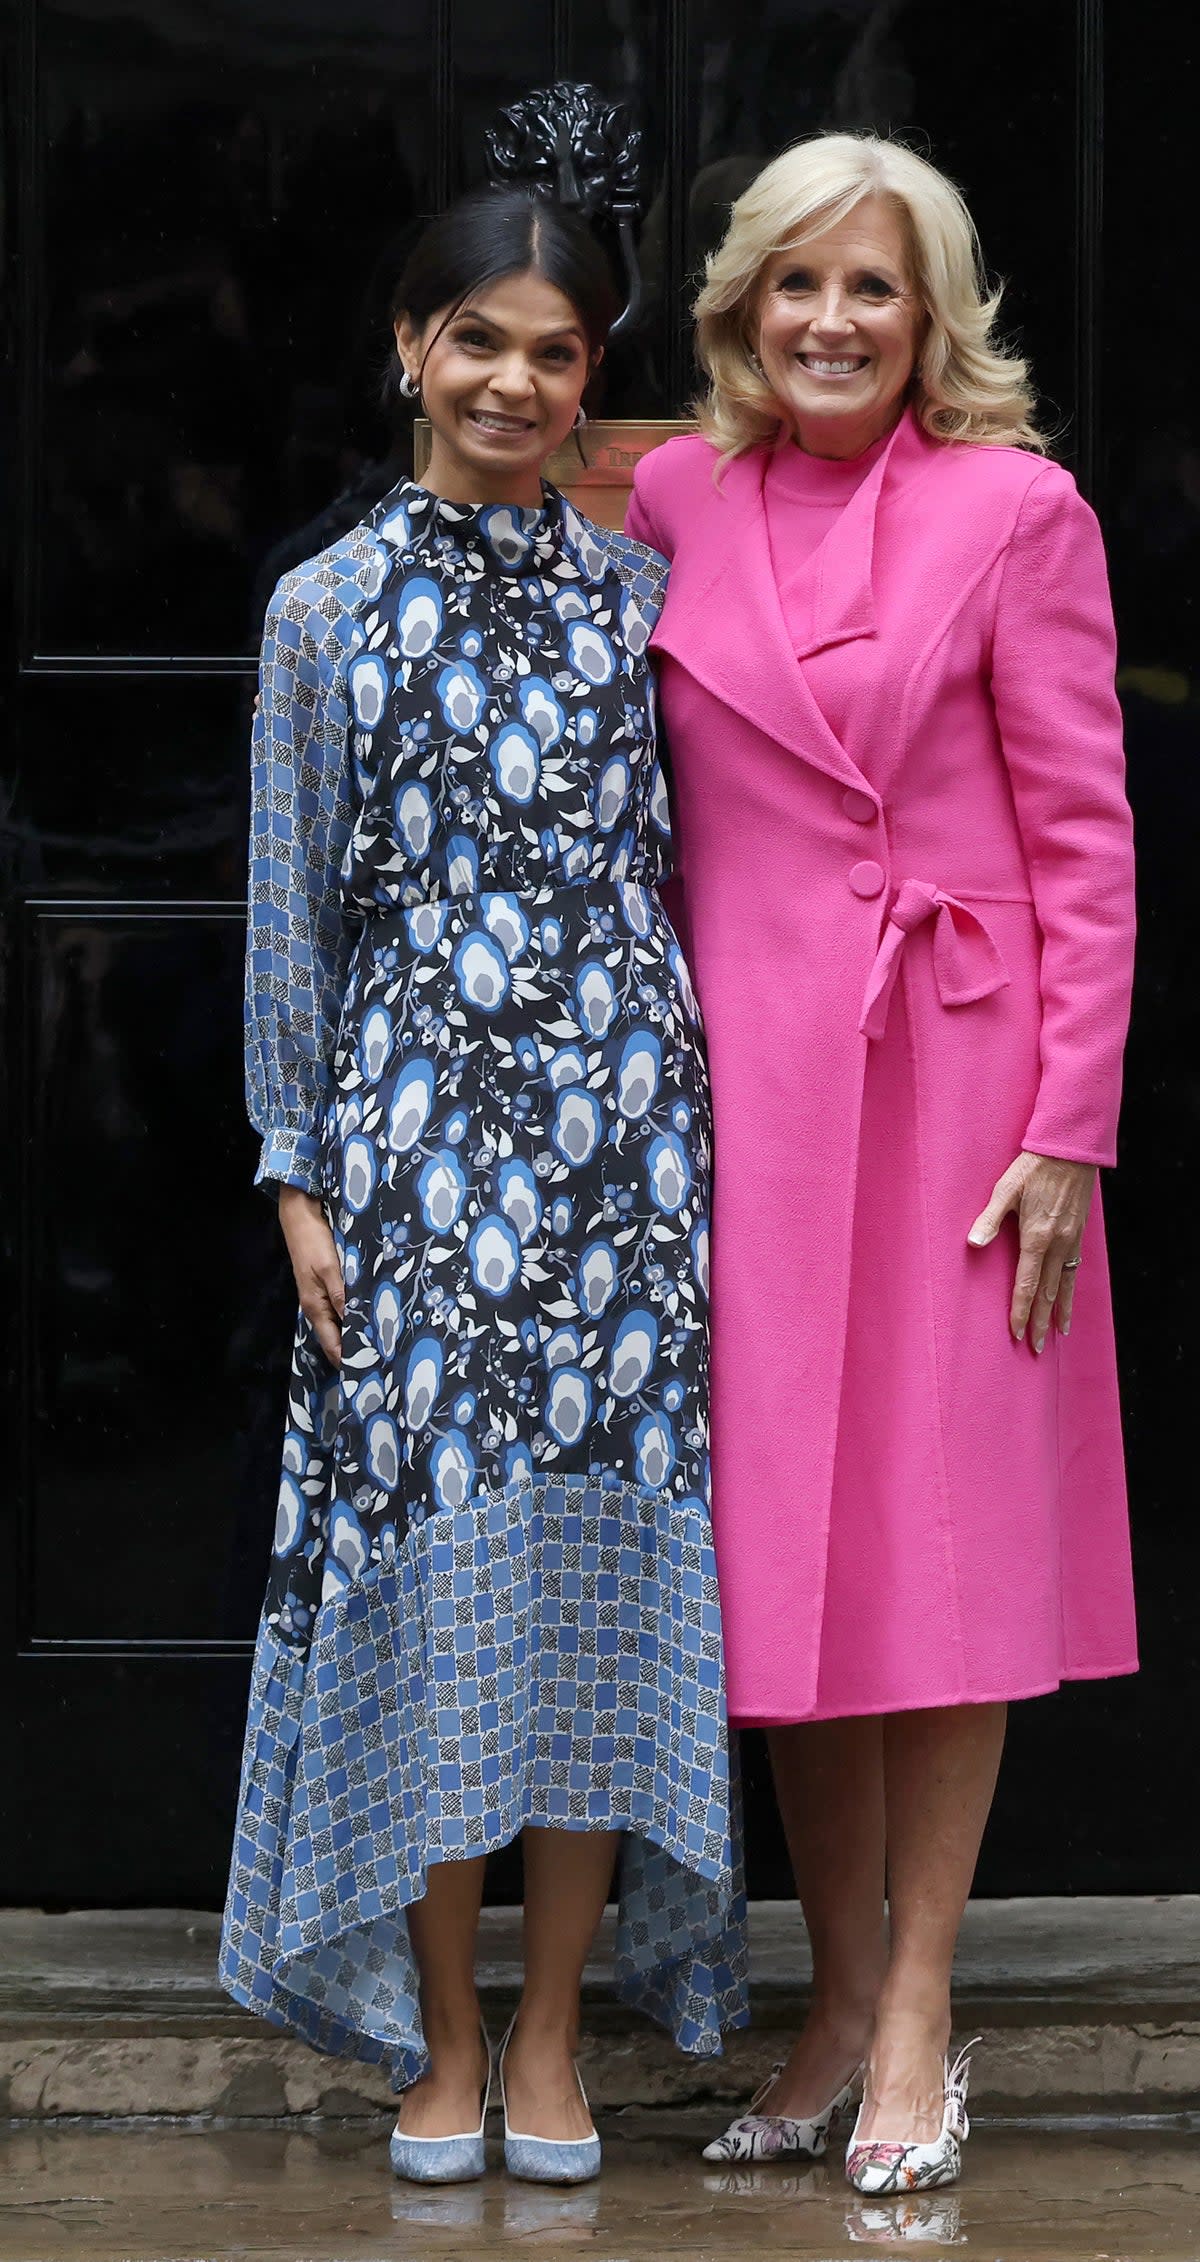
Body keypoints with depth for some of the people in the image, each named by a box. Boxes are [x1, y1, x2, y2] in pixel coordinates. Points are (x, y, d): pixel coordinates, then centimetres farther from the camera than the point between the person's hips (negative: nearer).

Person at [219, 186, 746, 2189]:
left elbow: (696, 874, 10)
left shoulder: (644, 595, 8)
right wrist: (297, 1173, 1)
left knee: (603, 1559, 0)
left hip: (622, 1132, 1)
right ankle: (441, 2040, 10)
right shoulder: (327, 608, 5)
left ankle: (553, 2033, 11)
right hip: (413, 1132, -1)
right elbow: (290, 909, 5)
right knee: (432, 1569, -1)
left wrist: (702, 1125, 5)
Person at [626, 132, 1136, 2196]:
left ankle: (918, 2020, 9)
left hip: (956, 1060, -3)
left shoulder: (1014, 508, -4)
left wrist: (1069, 1129, -10)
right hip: (746, 1064, 3)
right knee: (782, 1536, 6)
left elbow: (1084, 838, -5)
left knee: (942, 1531, 1)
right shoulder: (675, 501, 7)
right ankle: (838, 1998, 18)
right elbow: (644, 807, 12)